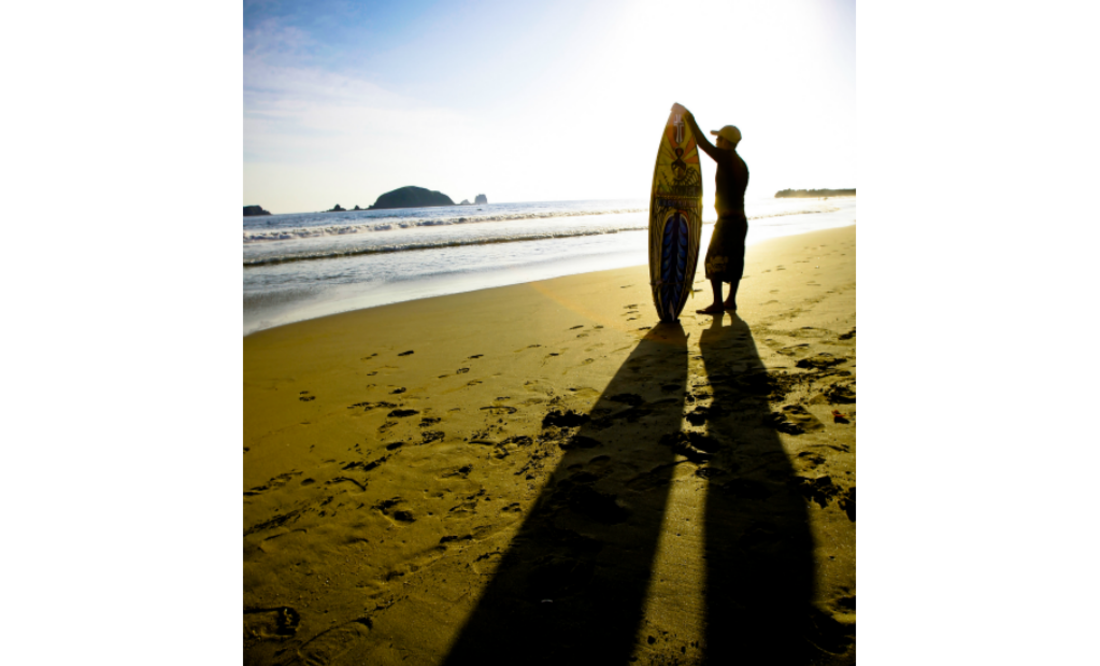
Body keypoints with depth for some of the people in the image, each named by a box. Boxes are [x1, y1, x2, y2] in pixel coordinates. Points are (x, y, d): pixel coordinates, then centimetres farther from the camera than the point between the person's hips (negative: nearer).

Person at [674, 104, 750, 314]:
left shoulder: (726, 158, -11)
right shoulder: (742, 164, 15)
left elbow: (703, 143, -14)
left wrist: (688, 117, -8)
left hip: (728, 220, -9)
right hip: (740, 220, 9)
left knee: (715, 261, -4)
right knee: (734, 261, 10)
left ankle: (718, 303, -5)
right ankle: (731, 301, 16)